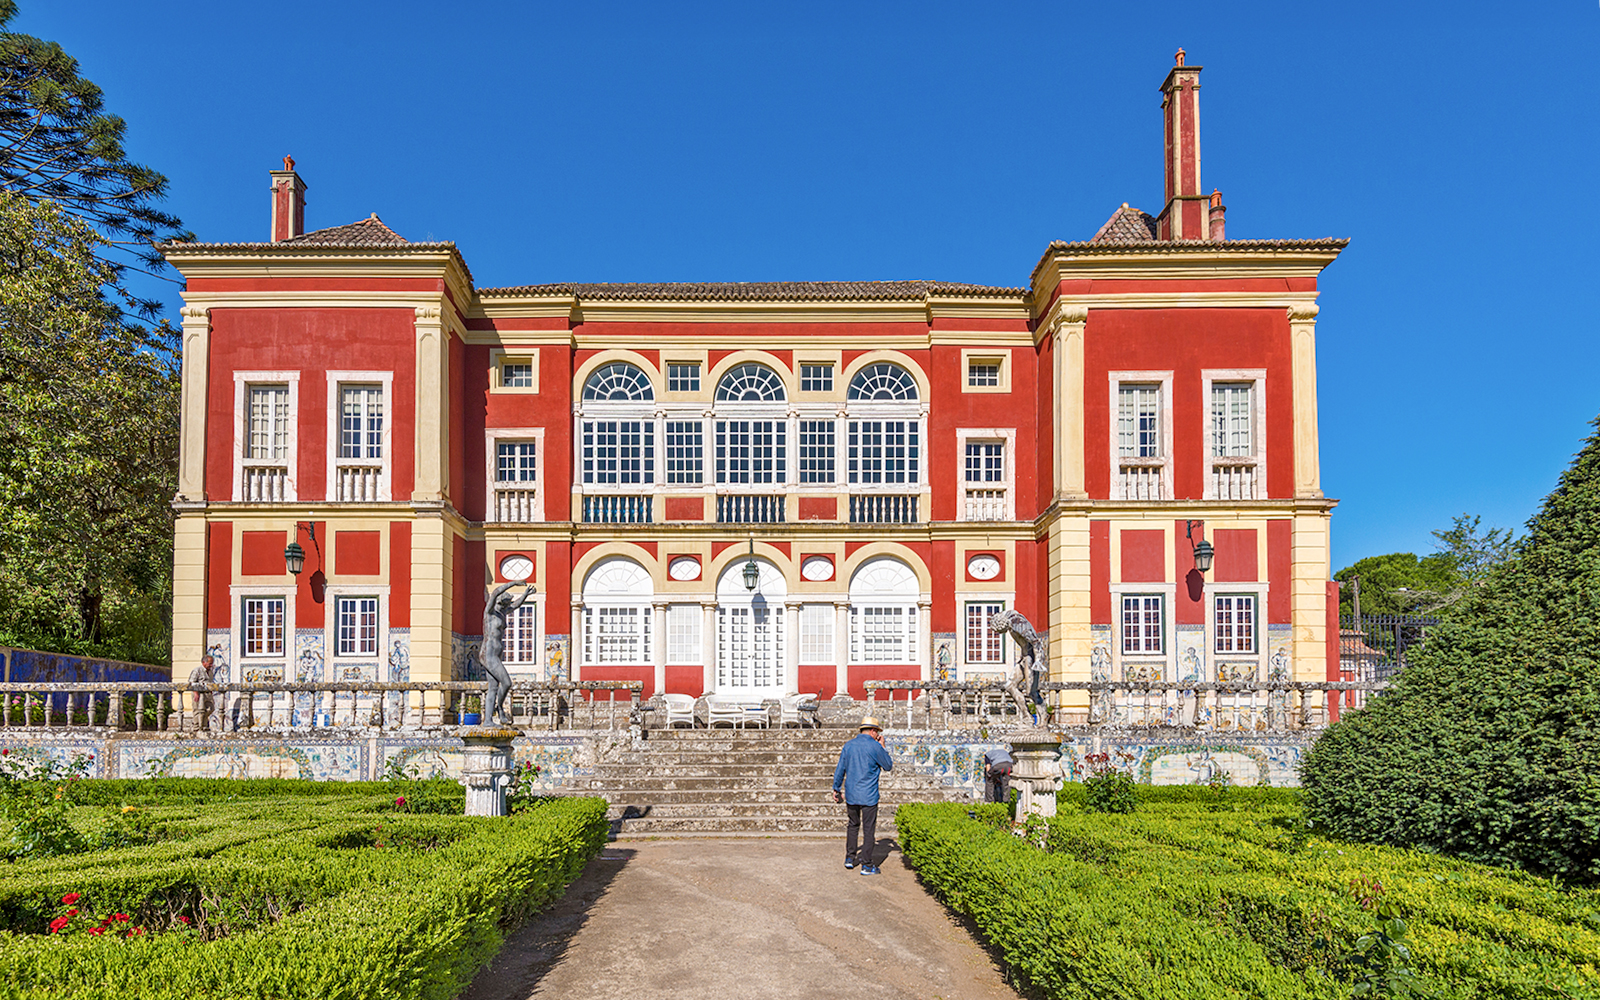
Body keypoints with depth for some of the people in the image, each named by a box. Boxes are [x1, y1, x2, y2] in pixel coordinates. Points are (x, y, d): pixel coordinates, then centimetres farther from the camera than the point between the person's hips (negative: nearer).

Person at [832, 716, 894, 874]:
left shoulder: (848, 746, 6)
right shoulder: (875, 747, -10)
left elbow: (840, 769, 10)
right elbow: (888, 766, 2)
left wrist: (836, 789, 18)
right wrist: (882, 747, 9)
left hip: (851, 795, 5)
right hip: (868, 796, -5)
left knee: (853, 825, 21)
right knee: (869, 829, 4)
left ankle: (850, 858, 24)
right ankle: (866, 865, 7)